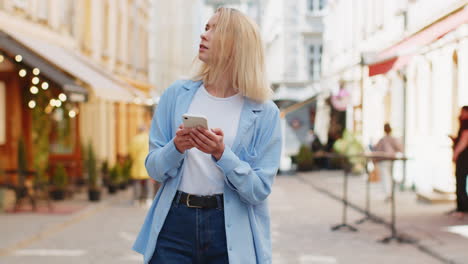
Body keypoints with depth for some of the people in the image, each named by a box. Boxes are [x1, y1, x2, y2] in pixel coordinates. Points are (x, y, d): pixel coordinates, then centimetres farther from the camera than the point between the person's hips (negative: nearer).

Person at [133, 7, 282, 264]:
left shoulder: (264, 112, -2)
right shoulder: (177, 94, 4)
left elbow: (259, 190, -7)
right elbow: (154, 168, 4)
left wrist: (221, 154, -21)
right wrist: (176, 147, -15)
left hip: (232, 233, -1)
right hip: (175, 223, 2)